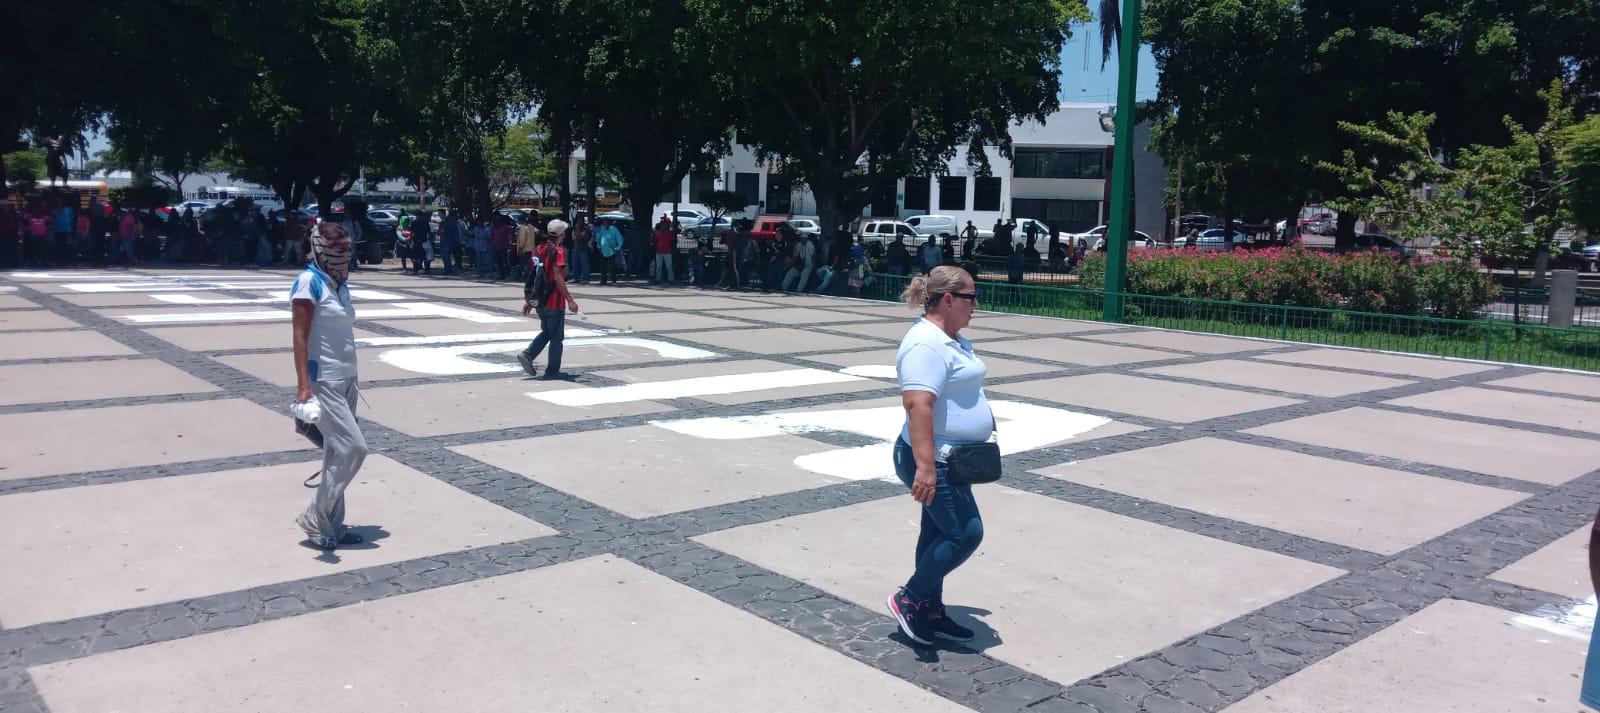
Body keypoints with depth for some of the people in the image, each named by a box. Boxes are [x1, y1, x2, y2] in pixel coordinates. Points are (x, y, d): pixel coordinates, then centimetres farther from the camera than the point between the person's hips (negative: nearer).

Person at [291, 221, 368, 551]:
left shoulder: (339, 283, 11)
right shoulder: (310, 282, -12)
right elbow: (300, 336, -15)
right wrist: (303, 386, -22)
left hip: (345, 379, 8)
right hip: (323, 381, -8)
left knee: (337, 453, 11)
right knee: (353, 448, -10)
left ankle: (332, 526, 19)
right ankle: (315, 518, 4)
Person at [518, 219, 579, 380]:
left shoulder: (539, 249, 9)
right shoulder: (557, 251, -14)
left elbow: (532, 275, 13)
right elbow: (558, 278, -21)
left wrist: (528, 300, 17)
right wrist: (570, 300, -20)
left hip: (539, 300, 8)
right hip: (554, 301, -8)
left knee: (546, 332, 22)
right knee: (556, 337, 3)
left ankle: (527, 355, 4)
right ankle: (552, 371, 7)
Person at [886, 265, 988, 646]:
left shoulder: (952, 339, 12)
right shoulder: (926, 344, -21)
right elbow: (918, 405, -31)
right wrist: (925, 467, -36)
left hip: (952, 460, 10)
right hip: (935, 462, -10)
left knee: (939, 534, 15)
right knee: (966, 533, -6)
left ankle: (931, 611, 27)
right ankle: (909, 599, 8)